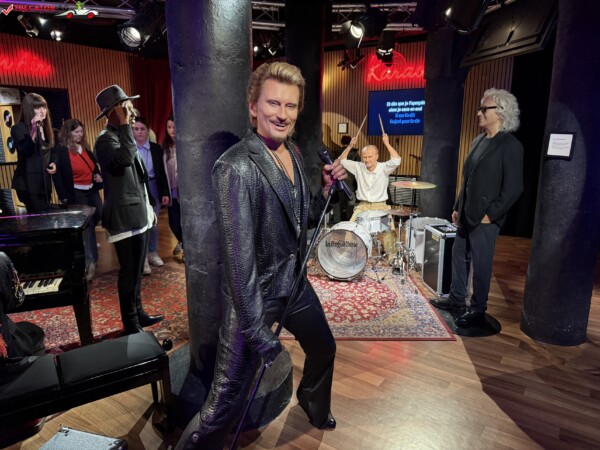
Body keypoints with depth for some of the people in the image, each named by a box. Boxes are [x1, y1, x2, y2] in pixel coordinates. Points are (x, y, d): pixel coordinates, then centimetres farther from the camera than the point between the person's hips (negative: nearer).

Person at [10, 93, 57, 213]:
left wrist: (53, 164, 4)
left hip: (44, 181, 7)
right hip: (28, 183, -7)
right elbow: (24, 152, -23)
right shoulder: (18, 129, -7)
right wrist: (34, 130, -30)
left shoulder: (45, 129, 15)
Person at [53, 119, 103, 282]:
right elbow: (58, 175, -12)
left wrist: (98, 176, 0)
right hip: (76, 194, -7)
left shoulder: (85, 148, 11)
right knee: (87, 226, -5)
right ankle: (90, 262, 3)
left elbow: (95, 166, 23)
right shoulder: (60, 151, -9)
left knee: (98, 218, 11)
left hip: (92, 191, 7)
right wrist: (64, 197, -16)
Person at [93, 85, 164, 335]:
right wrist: (125, 124, -27)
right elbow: (125, 158, -37)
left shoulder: (122, 135, 16)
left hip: (138, 214, 9)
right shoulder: (106, 139, -13)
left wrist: (148, 207, 20)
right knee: (128, 272, -1)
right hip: (123, 217, -9)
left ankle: (138, 314, 30)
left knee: (137, 270, 17)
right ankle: (130, 325, 12)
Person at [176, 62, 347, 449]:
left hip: (295, 283, 9)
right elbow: (239, 255, -24)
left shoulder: (293, 153, 2)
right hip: (255, 296, -8)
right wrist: (256, 330, -22)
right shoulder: (237, 167, -23)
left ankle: (314, 404, 61)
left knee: (324, 349, 29)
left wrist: (328, 187, -5)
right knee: (226, 404, -3)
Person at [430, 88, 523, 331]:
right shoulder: (478, 141, 11)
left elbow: (513, 187, -15)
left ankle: (477, 312, 18)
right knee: (459, 256, 15)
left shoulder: (511, 146, -11)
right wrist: (457, 207, 13)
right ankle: (456, 300, 31)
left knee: (481, 265, 2)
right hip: (466, 215, 8)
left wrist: (490, 215, -15)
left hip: (485, 218, -7)